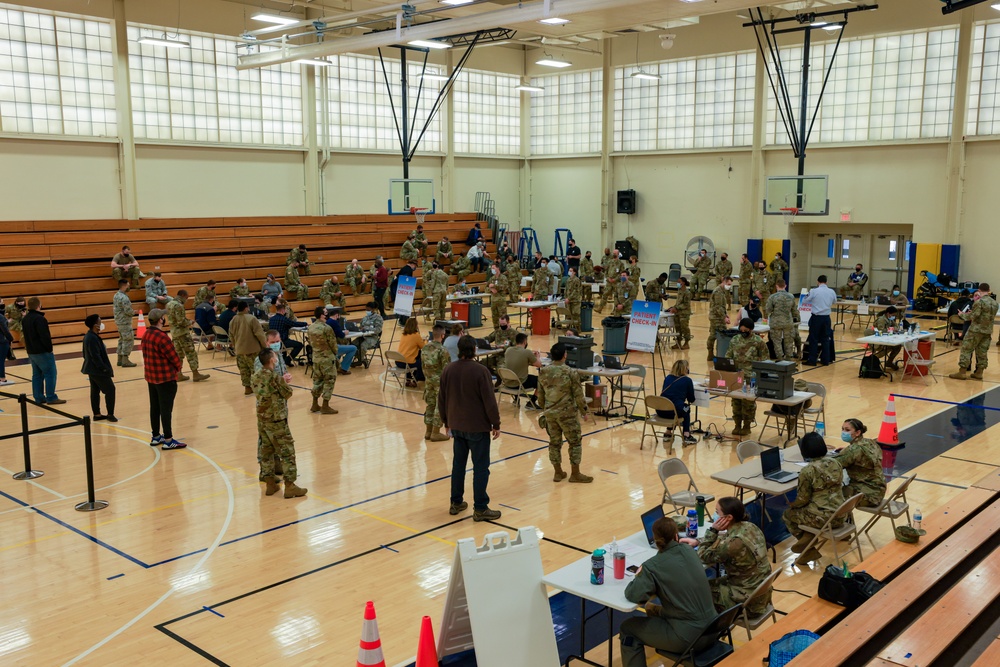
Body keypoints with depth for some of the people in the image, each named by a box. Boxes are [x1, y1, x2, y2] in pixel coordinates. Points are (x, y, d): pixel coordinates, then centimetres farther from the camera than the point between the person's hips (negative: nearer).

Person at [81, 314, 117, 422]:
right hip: (98, 370, -10)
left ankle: (97, 414, 20)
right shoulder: (93, 338, -23)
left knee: (95, 391, 14)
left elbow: (85, 353, 17)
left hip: (92, 369, 10)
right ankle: (110, 414, 3)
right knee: (110, 389, -2)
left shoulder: (88, 336, 9)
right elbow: (96, 356, -24)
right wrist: (104, 368, -19)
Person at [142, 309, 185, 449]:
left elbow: (146, 355, 12)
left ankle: (156, 437, 25)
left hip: (151, 377, 9)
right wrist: (178, 367, 3)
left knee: (154, 407, 15)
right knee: (166, 409, -3)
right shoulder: (162, 337, -21)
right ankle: (168, 440, 2)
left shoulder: (146, 335, 6)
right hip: (165, 378, -9)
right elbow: (173, 356, -18)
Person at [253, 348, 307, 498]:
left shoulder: (256, 377, 1)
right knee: (287, 452, 1)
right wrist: (284, 382, 12)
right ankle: (289, 486, 2)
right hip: (276, 420, -7)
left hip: (262, 420, 7)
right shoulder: (275, 377, -20)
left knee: (266, 451, 15)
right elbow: (288, 393, -8)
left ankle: (270, 484, 22)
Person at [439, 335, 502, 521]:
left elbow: (441, 399, 8)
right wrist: (496, 424, -4)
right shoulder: (480, 371, -16)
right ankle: (480, 509, 3)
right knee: (480, 467, 1)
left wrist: (446, 421, 20)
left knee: (458, 464, 17)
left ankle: (456, 503, 24)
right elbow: (489, 400, -15)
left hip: (457, 426, 6)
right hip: (477, 427, -6)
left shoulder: (448, 370, 1)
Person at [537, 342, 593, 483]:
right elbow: (578, 395, -11)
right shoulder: (570, 372, -15)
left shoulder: (543, 372, 0)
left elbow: (540, 395, 8)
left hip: (550, 413, 5)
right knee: (575, 441, 8)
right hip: (567, 413, -5)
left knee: (554, 442, 14)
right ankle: (575, 474, 13)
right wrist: (584, 411, 3)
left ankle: (558, 472, 22)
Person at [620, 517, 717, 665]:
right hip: (711, 631, 7)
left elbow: (633, 596, -18)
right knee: (656, 611, 32)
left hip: (689, 639, -7)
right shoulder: (689, 551, 4)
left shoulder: (654, 566, -14)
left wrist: (639, 577, 0)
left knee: (628, 627, 13)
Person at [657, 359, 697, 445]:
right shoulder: (687, 380, 3)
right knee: (687, 408, 30)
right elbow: (691, 400, 11)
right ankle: (686, 436, 20)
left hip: (660, 411, 4)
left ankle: (668, 434, 34)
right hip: (675, 411, -4)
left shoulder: (667, 378, 17)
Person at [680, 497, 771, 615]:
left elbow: (703, 557, -13)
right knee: (709, 584, 20)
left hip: (748, 602, -8)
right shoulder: (749, 527, -5)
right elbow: (724, 540, 16)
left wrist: (713, 529, -14)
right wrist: (697, 541, 11)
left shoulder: (734, 543, -30)